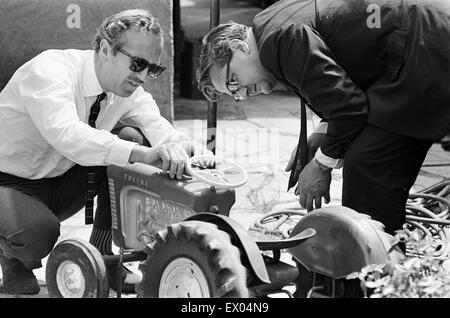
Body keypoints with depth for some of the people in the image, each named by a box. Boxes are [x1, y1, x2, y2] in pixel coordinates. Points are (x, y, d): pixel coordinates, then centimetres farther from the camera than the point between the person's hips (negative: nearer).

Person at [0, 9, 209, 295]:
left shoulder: (128, 89, -8)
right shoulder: (49, 71, -29)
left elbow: (160, 131, -19)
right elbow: (65, 133, -48)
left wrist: (189, 149, -44)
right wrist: (142, 155, -60)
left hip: (62, 179, 7)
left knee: (133, 139, -15)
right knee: (37, 234, -38)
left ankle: (101, 255, -3)